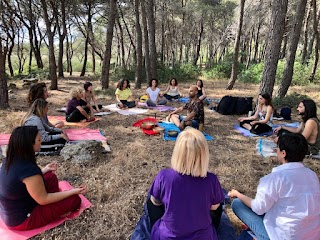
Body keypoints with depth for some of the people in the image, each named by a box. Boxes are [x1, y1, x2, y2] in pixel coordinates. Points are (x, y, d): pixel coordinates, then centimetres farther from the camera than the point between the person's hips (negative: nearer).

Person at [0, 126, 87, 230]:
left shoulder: (10, 161, -6)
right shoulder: (28, 169, -33)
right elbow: (43, 199, -22)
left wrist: (45, 169, 16)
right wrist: (73, 191, -16)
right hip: (22, 220, -9)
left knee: (51, 177, 12)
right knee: (74, 199, -12)